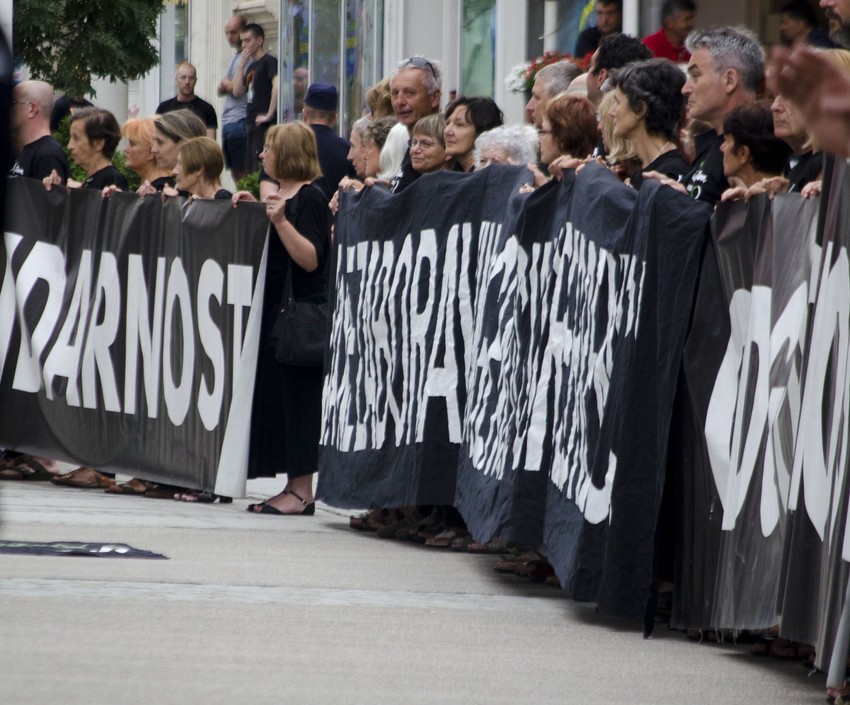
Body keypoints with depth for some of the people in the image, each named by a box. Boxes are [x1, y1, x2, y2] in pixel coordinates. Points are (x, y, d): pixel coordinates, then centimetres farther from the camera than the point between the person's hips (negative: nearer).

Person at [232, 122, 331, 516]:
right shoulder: (280, 196, 17)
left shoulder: (309, 199, -11)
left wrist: (281, 221, -26)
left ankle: (302, 491, -5)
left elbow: (311, 258, -19)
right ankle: (294, 487, 12)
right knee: (275, 397, 9)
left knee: (295, 397, -8)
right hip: (273, 311, 10)